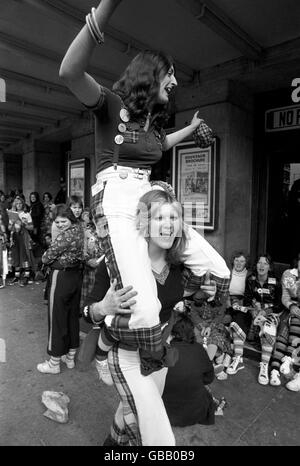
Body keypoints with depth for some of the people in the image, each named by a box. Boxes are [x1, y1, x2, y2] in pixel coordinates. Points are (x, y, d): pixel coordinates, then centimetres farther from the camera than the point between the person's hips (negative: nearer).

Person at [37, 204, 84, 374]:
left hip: (62, 277, -8)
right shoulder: (80, 230, 2)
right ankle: (70, 357, 32)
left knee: (57, 319, 6)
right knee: (73, 316, 17)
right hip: (77, 276, 8)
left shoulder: (66, 235, -21)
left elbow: (46, 259, -15)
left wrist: (45, 256, 4)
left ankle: (54, 363, 21)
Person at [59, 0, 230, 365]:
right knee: (142, 310, -28)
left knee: (218, 271, -1)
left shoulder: (154, 117, 21)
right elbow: (70, 73, -21)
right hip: (116, 207, -7)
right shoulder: (112, 104, 0)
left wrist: (191, 128, 43)